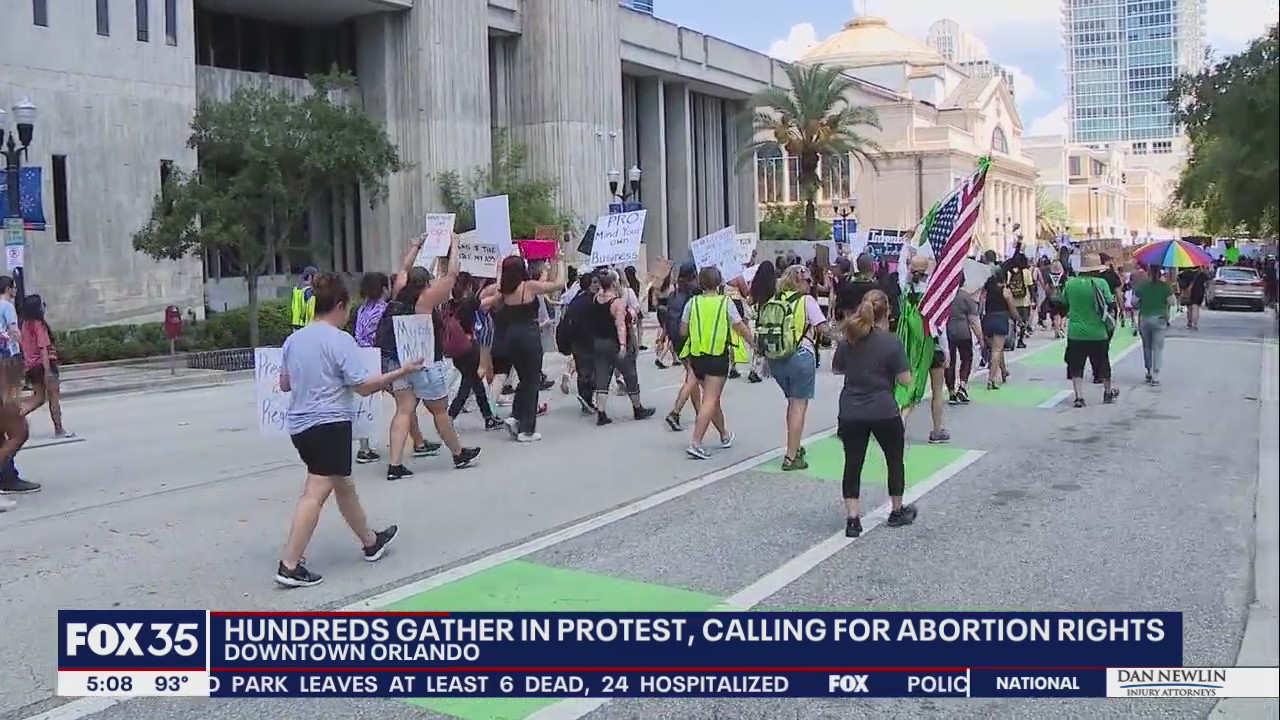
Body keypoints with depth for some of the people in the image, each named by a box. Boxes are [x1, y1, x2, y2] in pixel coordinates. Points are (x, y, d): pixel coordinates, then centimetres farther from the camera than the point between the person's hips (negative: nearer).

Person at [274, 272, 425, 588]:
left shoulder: (294, 339, 10)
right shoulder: (340, 341, -12)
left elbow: (284, 384, 19)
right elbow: (364, 386, -14)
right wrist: (402, 371, -5)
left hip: (299, 424, 9)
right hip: (329, 424, -9)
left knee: (343, 485, 21)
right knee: (316, 493, -7)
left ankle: (371, 542, 37)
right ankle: (289, 566, -10)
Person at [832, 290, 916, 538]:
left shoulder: (847, 339, 0)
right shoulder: (892, 342, -12)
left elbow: (836, 369, 13)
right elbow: (905, 380, -10)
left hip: (850, 413, 3)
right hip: (884, 412, -2)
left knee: (853, 464, 10)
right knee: (895, 460, 19)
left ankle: (852, 518, 5)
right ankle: (897, 511, 32)